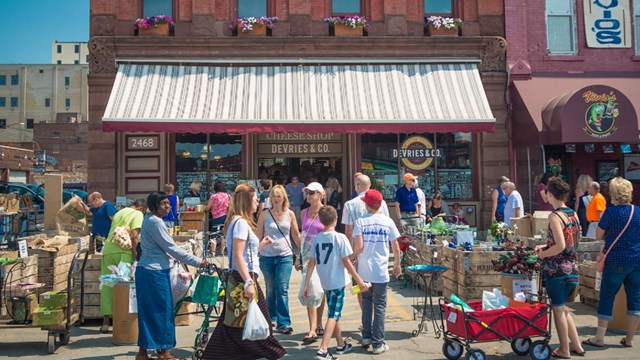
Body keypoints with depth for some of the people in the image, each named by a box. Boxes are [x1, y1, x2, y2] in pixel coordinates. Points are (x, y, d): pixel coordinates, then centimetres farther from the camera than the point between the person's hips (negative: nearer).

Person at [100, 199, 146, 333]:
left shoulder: (119, 212, 24)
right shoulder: (138, 214, 2)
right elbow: (134, 236, -10)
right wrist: (135, 253, -8)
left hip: (107, 250, 6)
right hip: (123, 251, -6)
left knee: (107, 285, 8)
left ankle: (105, 322, 12)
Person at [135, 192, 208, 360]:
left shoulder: (149, 219, 14)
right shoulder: (156, 222, -16)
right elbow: (171, 248, -18)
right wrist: (198, 261, -15)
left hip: (146, 270, 10)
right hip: (155, 272, -10)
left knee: (148, 312, 13)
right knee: (163, 310, 0)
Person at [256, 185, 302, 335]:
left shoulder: (290, 214, 3)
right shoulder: (265, 214, 0)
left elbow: (296, 235, 9)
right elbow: (258, 235, 4)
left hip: (285, 256, 0)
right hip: (267, 256, 1)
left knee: (282, 289, -7)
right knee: (270, 289, 12)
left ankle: (283, 323, -3)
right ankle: (271, 318, 30)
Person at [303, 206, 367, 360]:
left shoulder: (317, 238, 1)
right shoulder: (340, 237, -13)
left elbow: (311, 263, 0)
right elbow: (346, 262, -13)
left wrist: (306, 285, 5)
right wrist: (359, 280, -5)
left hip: (325, 282, 6)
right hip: (337, 281, -5)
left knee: (335, 313, 19)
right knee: (333, 315, -3)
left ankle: (341, 345, 33)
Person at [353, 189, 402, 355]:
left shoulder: (360, 221, -5)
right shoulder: (388, 221, -2)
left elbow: (359, 246, -12)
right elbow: (396, 246, 1)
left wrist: (353, 256, 7)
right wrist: (397, 264, 16)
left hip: (364, 270, 1)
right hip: (381, 271, -1)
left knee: (367, 302, 20)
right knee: (380, 306, 6)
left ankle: (366, 336, 23)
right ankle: (378, 343, 10)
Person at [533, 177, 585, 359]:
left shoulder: (555, 216, -16)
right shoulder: (573, 214, 7)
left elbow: (560, 246, -23)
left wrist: (543, 254, -8)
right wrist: (546, 246, 17)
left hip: (556, 269, -7)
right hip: (571, 268, 8)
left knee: (558, 309, 6)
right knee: (562, 308, 20)